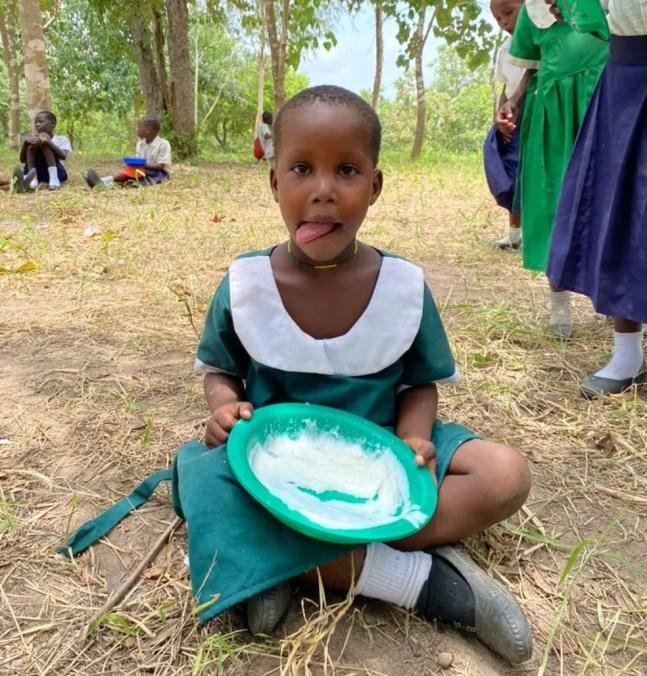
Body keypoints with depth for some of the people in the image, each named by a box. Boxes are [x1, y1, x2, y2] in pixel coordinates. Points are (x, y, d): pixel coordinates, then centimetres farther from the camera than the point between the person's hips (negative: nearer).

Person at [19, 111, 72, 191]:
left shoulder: (61, 139, 7)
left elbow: (64, 156, -15)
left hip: (57, 172, -3)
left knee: (44, 142, -16)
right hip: (38, 173, 3)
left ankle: (54, 177, -33)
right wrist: (26, 142, -16)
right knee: (31, 144, -13)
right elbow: (22, 159, 1)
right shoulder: (32, 138, 15)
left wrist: (48, 142, -28)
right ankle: (32, 177, -30)